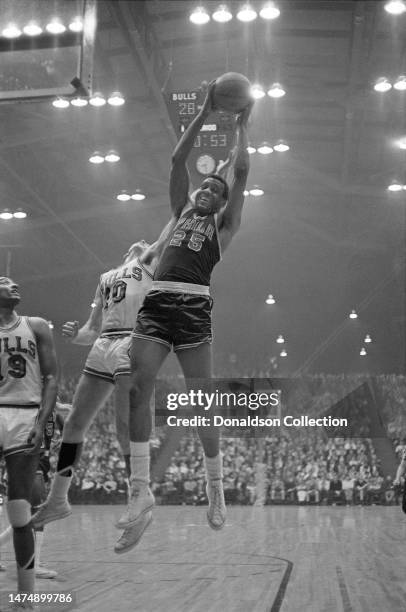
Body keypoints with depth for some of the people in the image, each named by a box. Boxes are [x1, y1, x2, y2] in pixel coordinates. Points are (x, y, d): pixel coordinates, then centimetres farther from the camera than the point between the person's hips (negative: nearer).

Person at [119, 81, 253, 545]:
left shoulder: (224, 224, 16)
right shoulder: (182, 212, 26)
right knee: (136, 388, -13)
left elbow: (241, 170, 9)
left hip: (193, 306, -3)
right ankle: (141, 490, -14)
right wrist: (205, 113, 21)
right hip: (157, 302, 3)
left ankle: (216, 490, 11)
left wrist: (241, 124, 21)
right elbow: (177, 159, 21)